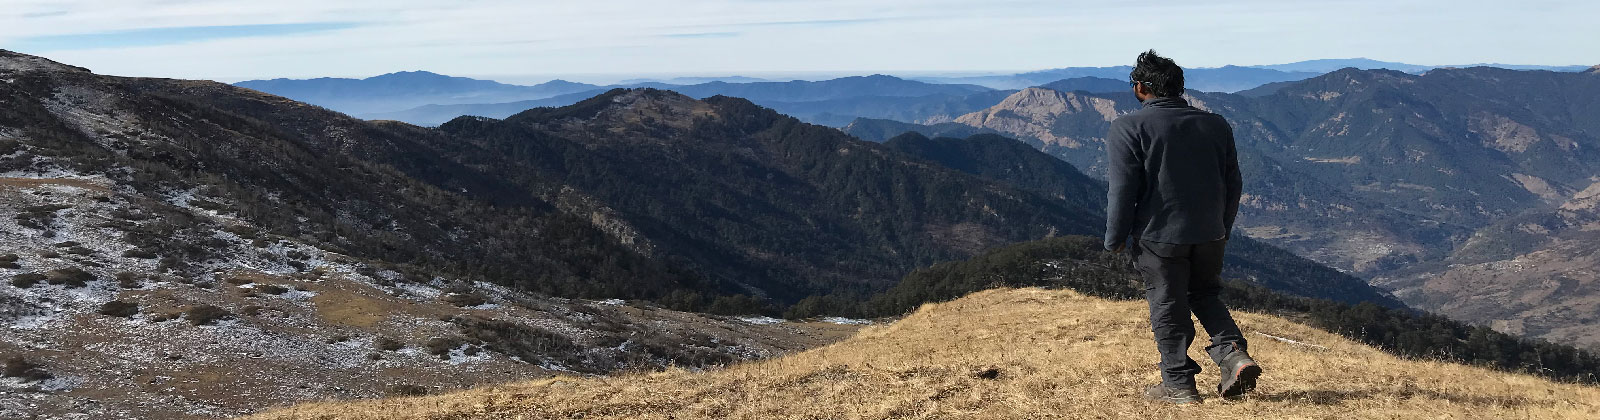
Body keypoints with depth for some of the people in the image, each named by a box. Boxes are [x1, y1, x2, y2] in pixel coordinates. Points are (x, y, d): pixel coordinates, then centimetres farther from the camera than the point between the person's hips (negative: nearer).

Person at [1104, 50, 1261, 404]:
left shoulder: (1128, 128, -9)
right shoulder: (1216, 125, 8)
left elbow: (1122, 190, -12)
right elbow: (1232, 184, 13)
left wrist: (1115, 239, -2)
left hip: (1158, 237, -5)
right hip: (1210, 235, 5)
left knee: (1168, 307, 6)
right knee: (1205, 295, 22)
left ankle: (1179, 385, 12)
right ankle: (1234, 354, 4)